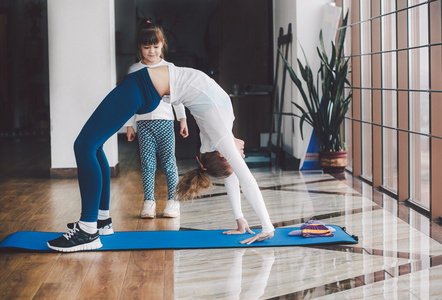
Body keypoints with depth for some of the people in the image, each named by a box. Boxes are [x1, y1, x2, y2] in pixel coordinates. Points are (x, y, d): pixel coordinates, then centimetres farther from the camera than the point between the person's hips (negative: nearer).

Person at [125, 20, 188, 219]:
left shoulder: (169, 68, 7)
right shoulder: (135, 70, 8)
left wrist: (183, 119, 6)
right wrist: (129, 125, 8)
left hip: (165, 120, 0)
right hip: (143, 122, 1)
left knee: (169, 163, -1)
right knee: (147, 164, -1)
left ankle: (173, 201, 8)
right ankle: (149, 202, 5)